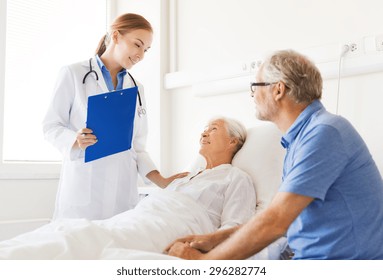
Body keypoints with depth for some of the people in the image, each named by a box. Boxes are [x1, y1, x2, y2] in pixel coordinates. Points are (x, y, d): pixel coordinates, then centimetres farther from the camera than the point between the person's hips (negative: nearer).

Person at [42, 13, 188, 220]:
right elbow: (50, 126, 1)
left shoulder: (137, 89, 13)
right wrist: (76, 140, -20)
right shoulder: (73, 74, 1)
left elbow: (137, 146, 12)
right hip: (83, 189, -3)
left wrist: (162, 182, -2)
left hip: (123, 191, 4)